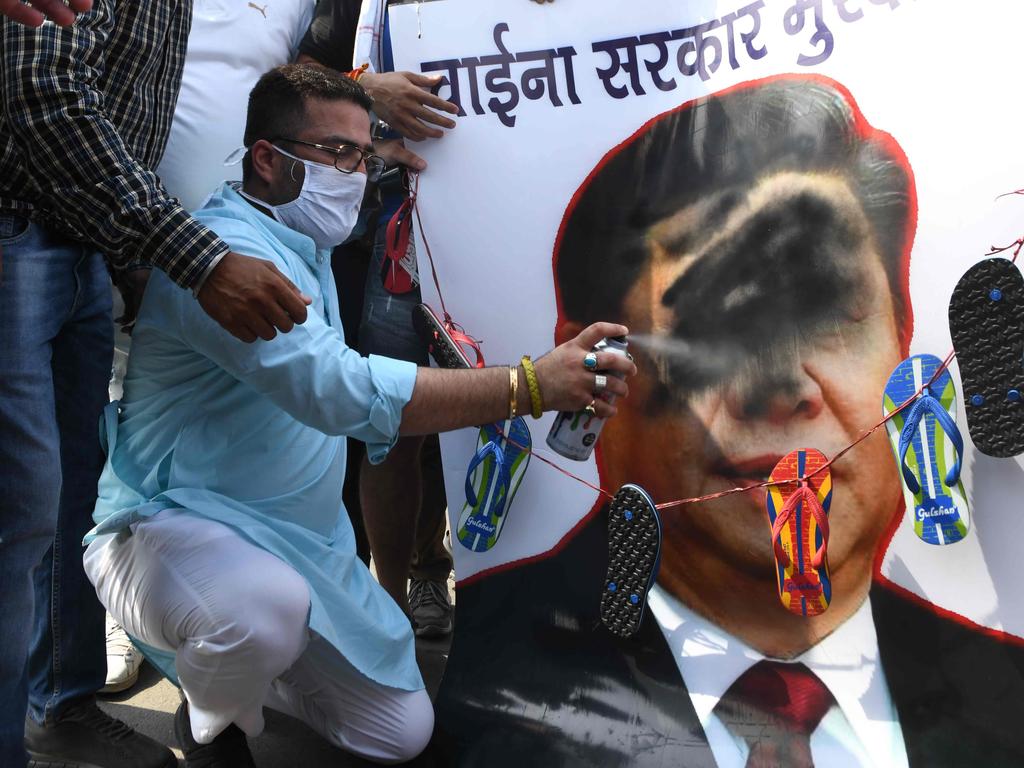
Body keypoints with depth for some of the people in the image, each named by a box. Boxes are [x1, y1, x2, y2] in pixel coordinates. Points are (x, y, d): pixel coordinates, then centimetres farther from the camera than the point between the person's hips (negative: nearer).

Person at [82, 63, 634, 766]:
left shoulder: (308, 250, 10)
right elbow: (338, 389, -37)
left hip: (304, 541, 8)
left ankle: (228, 667, 26)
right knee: (269, 605, -42)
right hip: (168, 529, -8)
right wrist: (528, 386, -39)